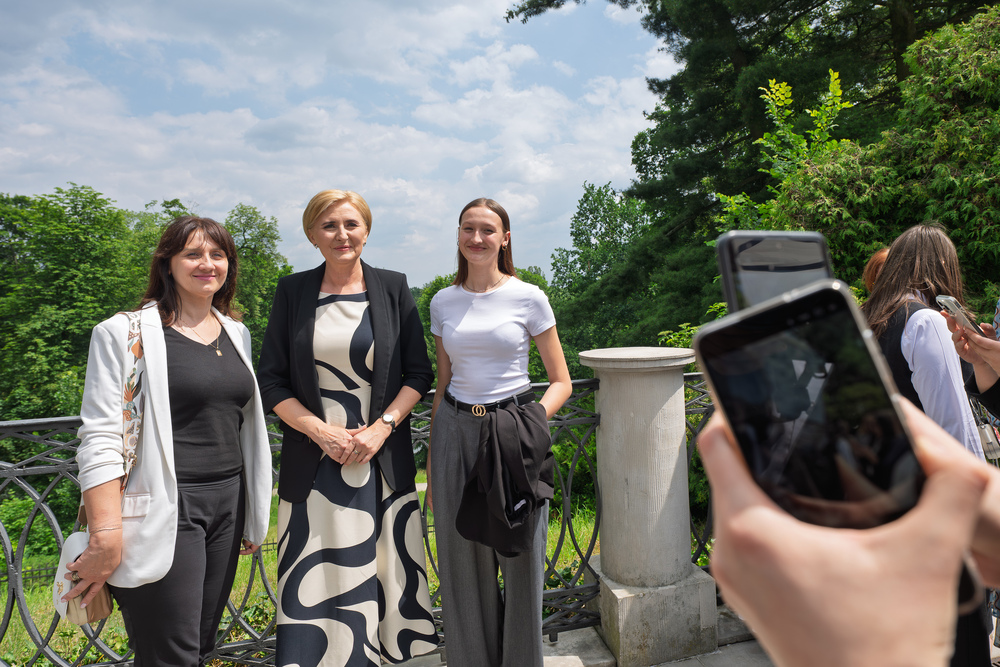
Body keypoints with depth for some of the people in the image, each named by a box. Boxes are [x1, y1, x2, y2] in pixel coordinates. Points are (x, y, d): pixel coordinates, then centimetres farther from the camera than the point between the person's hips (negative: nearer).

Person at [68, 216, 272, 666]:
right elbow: (100, 440, -11)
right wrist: (105, 538, -16)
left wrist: (253, 513, 17)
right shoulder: (126, 332, -6)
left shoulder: (236, 333, 12)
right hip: (164, 508, -6)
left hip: (228, 504, 6)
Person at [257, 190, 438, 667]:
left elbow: (419, 373, 4)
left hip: (383, 461, 0)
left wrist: (381, 428, -10)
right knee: (314, 583, 2)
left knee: (383, 570, 6)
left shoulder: (393, 288, 4)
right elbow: (271, 381, 3)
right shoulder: (292, 292, 4)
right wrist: (322, 431, -10)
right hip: (314, 463, 0)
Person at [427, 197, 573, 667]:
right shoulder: (443, 303, 7)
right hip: (455, 433, 3)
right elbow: (442, 383, 13)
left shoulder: (528, 298, -3)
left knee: (520, 559, 6)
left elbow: (561, 381, 1)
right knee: (464, 562, 10)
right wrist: (432, 461, 13)